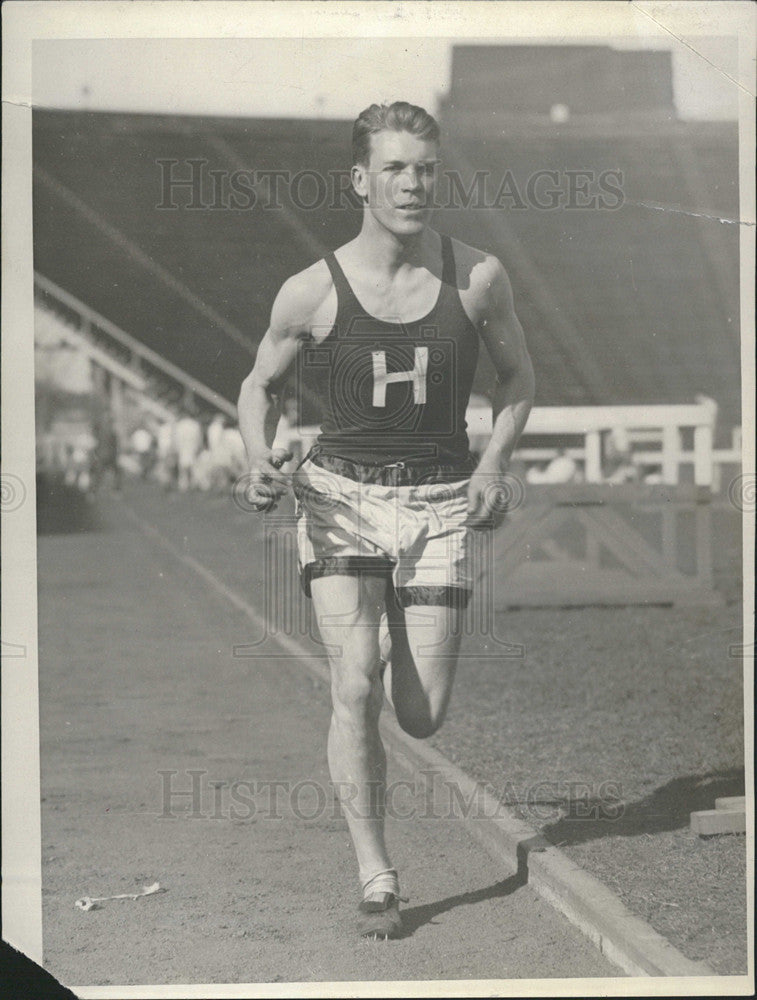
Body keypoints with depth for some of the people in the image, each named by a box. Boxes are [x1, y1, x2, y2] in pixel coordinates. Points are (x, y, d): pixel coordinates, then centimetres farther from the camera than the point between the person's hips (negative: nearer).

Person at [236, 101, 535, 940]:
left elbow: (517, 377, 13)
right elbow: (259, 383, 9)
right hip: (341, 496, -1)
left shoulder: (476, 277, -3)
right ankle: (375, 880, -5)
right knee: (355, 690, -17)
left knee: (421, 717, 1)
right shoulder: (312, 293, -6)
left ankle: (401, 633, 39)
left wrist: (493, 463, -3)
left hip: (440, 502, 1)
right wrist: (259, 460, -10)